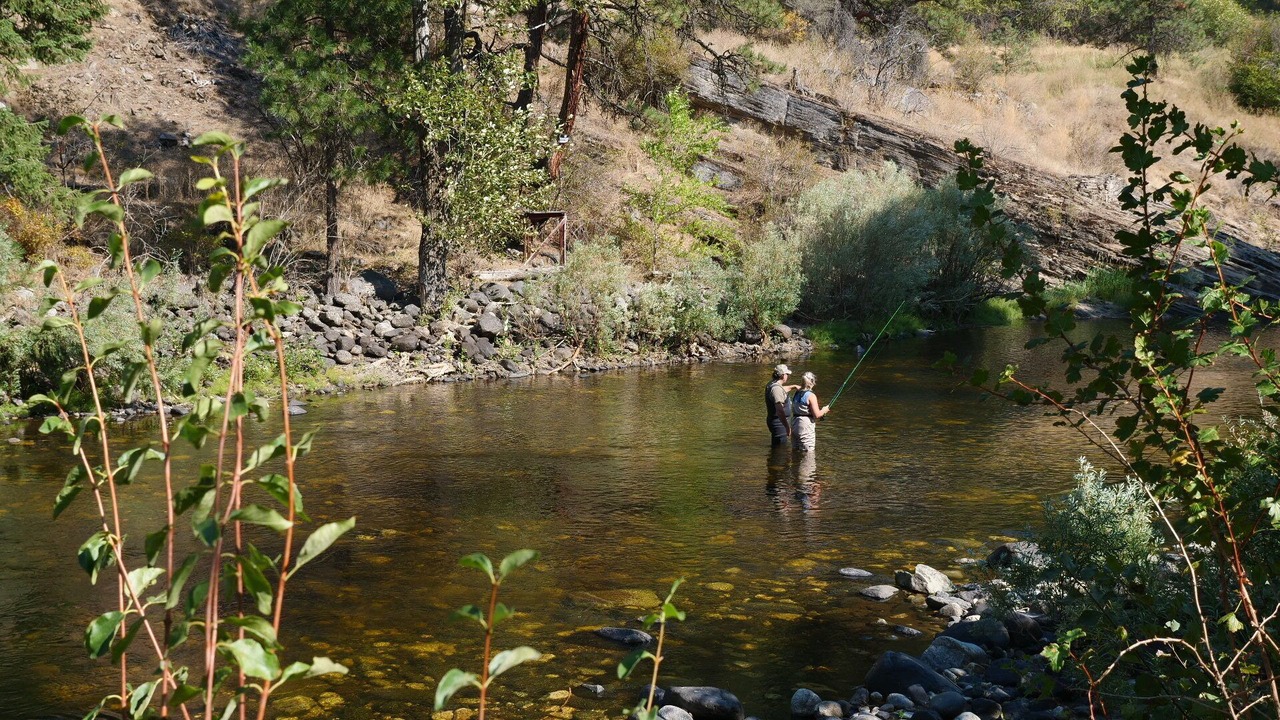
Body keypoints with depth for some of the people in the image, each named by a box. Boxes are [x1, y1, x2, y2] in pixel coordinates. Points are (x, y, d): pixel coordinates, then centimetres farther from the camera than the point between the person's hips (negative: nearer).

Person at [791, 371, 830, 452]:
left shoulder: (797, 394, 10)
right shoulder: (811, 395, -13)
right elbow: (817, 415, -17)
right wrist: (825, 409, 5)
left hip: (794, 425, 8)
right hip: (806, 426, -8)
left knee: (796, 450, 15)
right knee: (807, 451, -2)